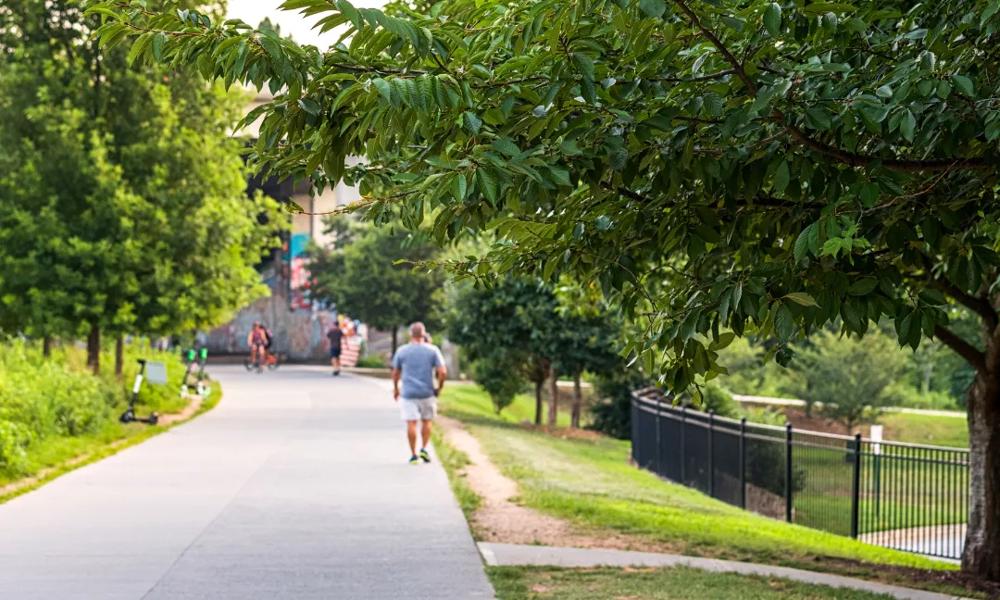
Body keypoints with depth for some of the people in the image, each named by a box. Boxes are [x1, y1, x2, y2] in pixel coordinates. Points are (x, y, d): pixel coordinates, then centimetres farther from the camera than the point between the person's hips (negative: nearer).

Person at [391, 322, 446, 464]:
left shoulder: (402, 351, 1)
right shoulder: (432, 350, -2)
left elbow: (395, 373, 9)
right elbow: (442, 372, -8)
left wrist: (396, 389, 23)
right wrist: (439, 388, 6)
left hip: (408, 393, 0)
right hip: (427, 392, 0)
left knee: (411, 423, 1)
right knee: (426, 421, 16)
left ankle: (413, 455, 2)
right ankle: (424, 449, 5)